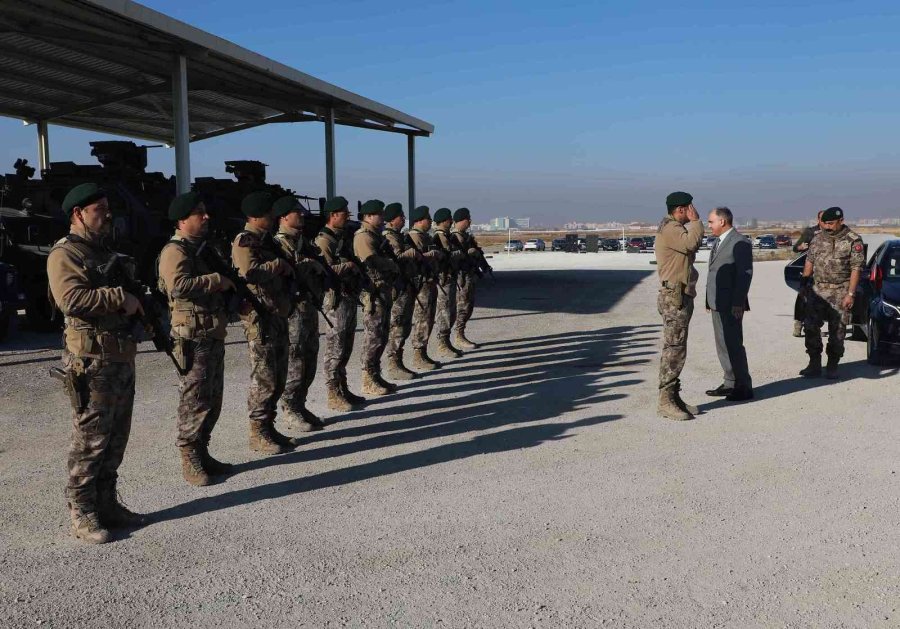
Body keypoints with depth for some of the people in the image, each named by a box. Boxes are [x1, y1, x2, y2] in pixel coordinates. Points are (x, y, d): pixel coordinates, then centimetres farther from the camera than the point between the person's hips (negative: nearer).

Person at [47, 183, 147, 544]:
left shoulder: (103, 253, 20)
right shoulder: (64, 254, -9)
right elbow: (71, 298, -26)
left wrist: (139, 307, 15)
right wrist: (121, 298, -21)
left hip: (122, 358, 9)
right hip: (92, 361, -9)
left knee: (115, 440, 14)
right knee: (90, 440, -2)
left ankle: (106, 504, 24)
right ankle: (81, 514, 8)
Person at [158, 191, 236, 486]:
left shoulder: (201, 248, 18)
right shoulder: (175, 250, -12)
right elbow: (179, 285, -30)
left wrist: (231, 286, 12)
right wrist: (217, 280, -23)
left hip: (214, 335, 9)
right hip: (194, 338, -9)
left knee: (213, 400, 14)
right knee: (195, 401, -3)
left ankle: (202, 453, 25)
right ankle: (190, 461, 7)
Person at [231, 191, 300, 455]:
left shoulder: (266, 239, 18)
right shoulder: (244, 241, -10)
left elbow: (281, 272, 22)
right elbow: (250, 273, -25)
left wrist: (289, 269, 1)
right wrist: (279, 264, -12)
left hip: (278, 315, 9)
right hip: (260, 317, -9)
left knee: (278, 377, 12)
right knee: (264, 378, -5)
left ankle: (269, 428, 21)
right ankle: (258, 434, 4)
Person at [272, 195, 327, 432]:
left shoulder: (303, 241, 17)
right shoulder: (278, 243, -9)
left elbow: (317, 269, 19)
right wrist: (308, 266, -16)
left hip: (311, 307, 9)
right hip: (294, 309, -9)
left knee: (309, 361, 12)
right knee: (294, 363, -4)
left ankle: (300, 406, 23)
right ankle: (290, 411, 6)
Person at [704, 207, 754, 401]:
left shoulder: (740, 242, -10)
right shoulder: (717, 241, 17)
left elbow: (745, 274, -15)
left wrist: (738, 303, -19)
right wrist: (709, 299, 12)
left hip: (731, 304, -9)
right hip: (717, 303, 9)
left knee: (733, 344, -5)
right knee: (722, 344, 12)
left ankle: (744, 387, 4)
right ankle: (730, 383, 21)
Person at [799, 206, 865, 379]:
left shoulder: (853, 241, -5)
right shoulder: (818, 238, 8)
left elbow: (856, 269, -8)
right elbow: (809, 261, 13)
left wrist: (850, 294, -14)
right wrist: (804, 284, 6)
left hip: (840, 292, -4)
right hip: (817, 290, 4)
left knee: (837, 331, 2)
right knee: (810, 327, -1)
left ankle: (832, 366, 13)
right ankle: (815, 364, 9)